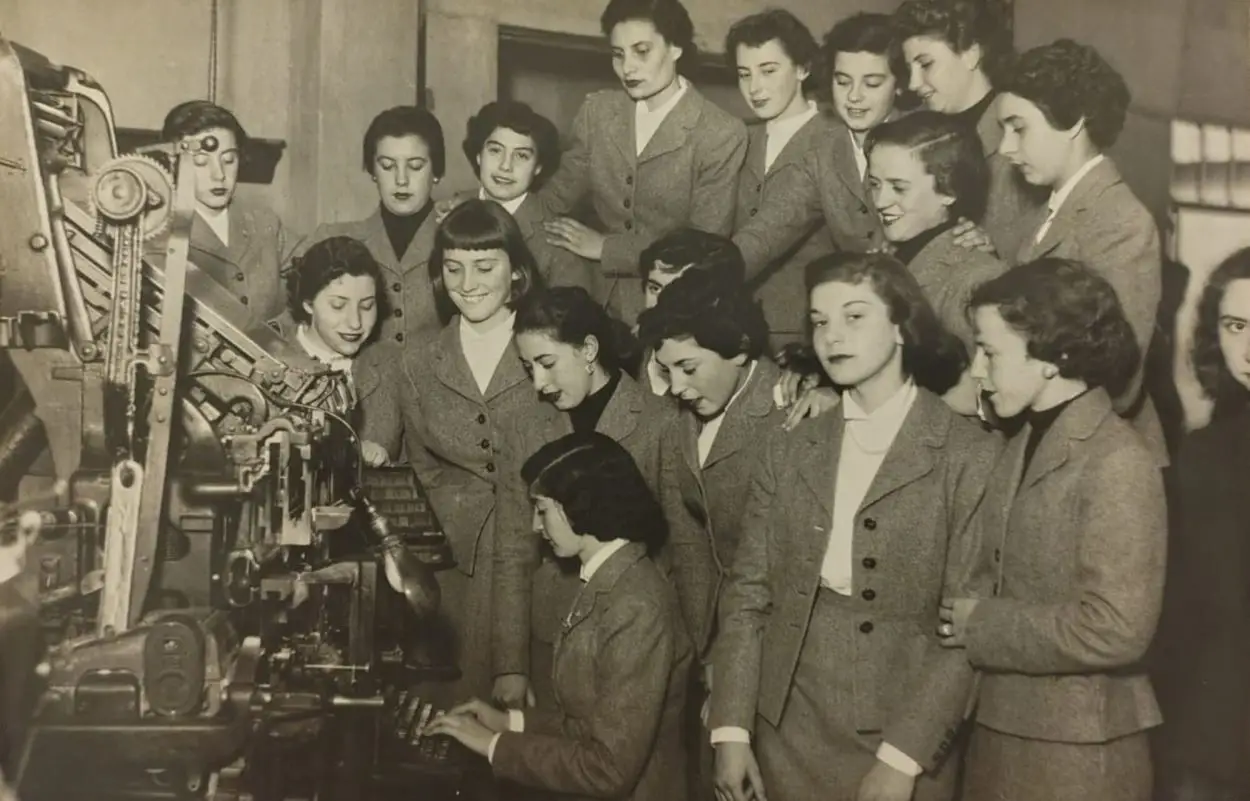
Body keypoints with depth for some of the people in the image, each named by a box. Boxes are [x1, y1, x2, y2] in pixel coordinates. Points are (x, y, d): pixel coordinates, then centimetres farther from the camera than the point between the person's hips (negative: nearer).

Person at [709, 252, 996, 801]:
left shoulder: (969, 457, -7)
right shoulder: (786, 454, 5)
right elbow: (747, 593, 4)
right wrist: (731, 730, -5)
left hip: (902, 744, -3)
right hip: (785, 736, 4)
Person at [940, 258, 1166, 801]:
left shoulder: (1117, 462, -16)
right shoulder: (1021, 446, 9)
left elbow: (1114, 630, -22)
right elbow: (996, 580, 9)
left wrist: (979, 626, -14)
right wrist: (958, 612, -11)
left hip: (1077, 753, -7)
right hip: (999, 731, 7)